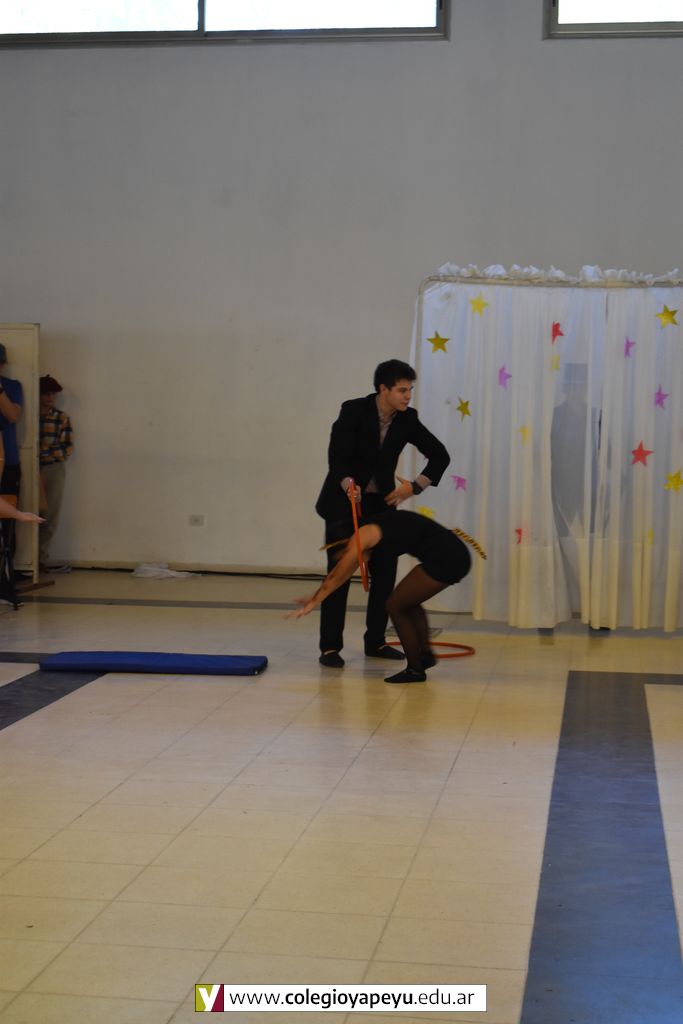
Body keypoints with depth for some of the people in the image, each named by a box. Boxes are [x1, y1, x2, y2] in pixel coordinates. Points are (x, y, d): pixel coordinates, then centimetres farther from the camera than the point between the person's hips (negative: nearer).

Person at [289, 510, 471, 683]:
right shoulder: (374, 528, 24)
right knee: (407, 601, 26)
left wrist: (312, 603, 12)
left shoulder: (363, 536, -1)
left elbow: (336, 578, 5)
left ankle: (415, 669, 9)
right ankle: (425, 653, 26)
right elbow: (344, 574, 32)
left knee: (395, 606, 4)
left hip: (444, 560, -9)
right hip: (456, 553, 9)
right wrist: (316, 597, 36)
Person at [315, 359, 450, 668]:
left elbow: (440, 455, -2)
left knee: (385, 572, 2)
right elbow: (337, 456, -24)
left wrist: (415, 486, -14)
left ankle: (375, 641, 15)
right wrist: (348, 484, -43)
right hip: (343, 501, -4)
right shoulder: (353, 411, -18)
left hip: (381, 503, 4)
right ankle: (330, 646, 0)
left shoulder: (407, 419, -7)